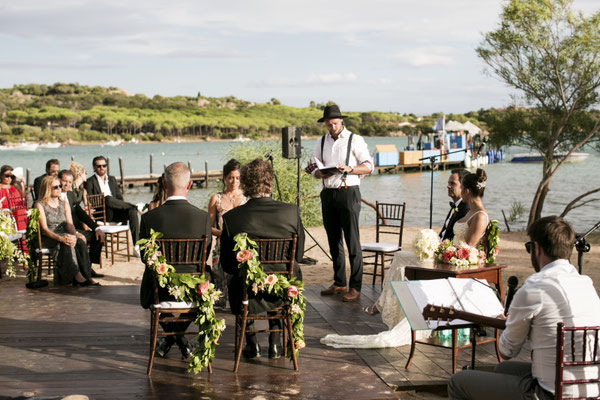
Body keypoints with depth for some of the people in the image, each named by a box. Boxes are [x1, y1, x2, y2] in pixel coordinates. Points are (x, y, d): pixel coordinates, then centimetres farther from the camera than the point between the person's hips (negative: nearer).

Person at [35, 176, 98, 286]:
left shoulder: (64, 204, 17)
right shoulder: (40, 205, -1)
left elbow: (70, 224, 6)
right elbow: (44, 229, -12)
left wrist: (75, 234, -19)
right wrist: (60, 238, -29)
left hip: (63, 235, 5)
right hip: (47, 239, -5)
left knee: (80, 241, -28)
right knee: (66, 243, -35)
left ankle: (86, 276, -31)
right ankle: (77, 276, -38)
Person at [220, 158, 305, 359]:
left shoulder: (231, 217, -13)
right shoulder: (291, 211, -11)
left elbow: (227, 265, -3)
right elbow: (299, 254, 2)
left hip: (248, 294, -1)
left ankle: (251, 344, 29)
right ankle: (275, 343, 31)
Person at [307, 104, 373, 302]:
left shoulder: (355, 140, -1)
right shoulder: (321, 143, 14)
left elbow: (368, 167, -3)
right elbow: (315, 167, 16)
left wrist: (349, 169, -19)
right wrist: (320, 173, -7)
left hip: (348, 192, -5)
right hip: (328, 194, 6)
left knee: (352, 241, -7)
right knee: (333, 240, 11)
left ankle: (355, 287, -4)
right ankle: (339, 283, 21)